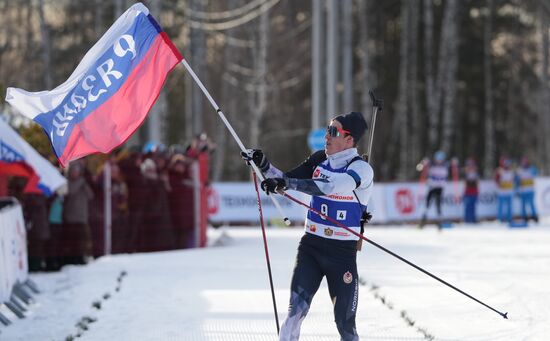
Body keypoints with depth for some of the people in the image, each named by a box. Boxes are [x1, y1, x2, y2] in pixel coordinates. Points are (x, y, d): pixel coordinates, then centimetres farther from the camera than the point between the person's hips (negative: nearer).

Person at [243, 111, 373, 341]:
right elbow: (285, 181, 13)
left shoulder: (361, 169, -12)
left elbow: (328, 186, -29)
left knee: (345, 322, 2)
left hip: (343, 253, -3)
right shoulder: (319, 160, 5)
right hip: (310, 246, 3)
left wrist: (286, 182, -36)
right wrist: (263, 164, -4)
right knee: (296, 309, -12)